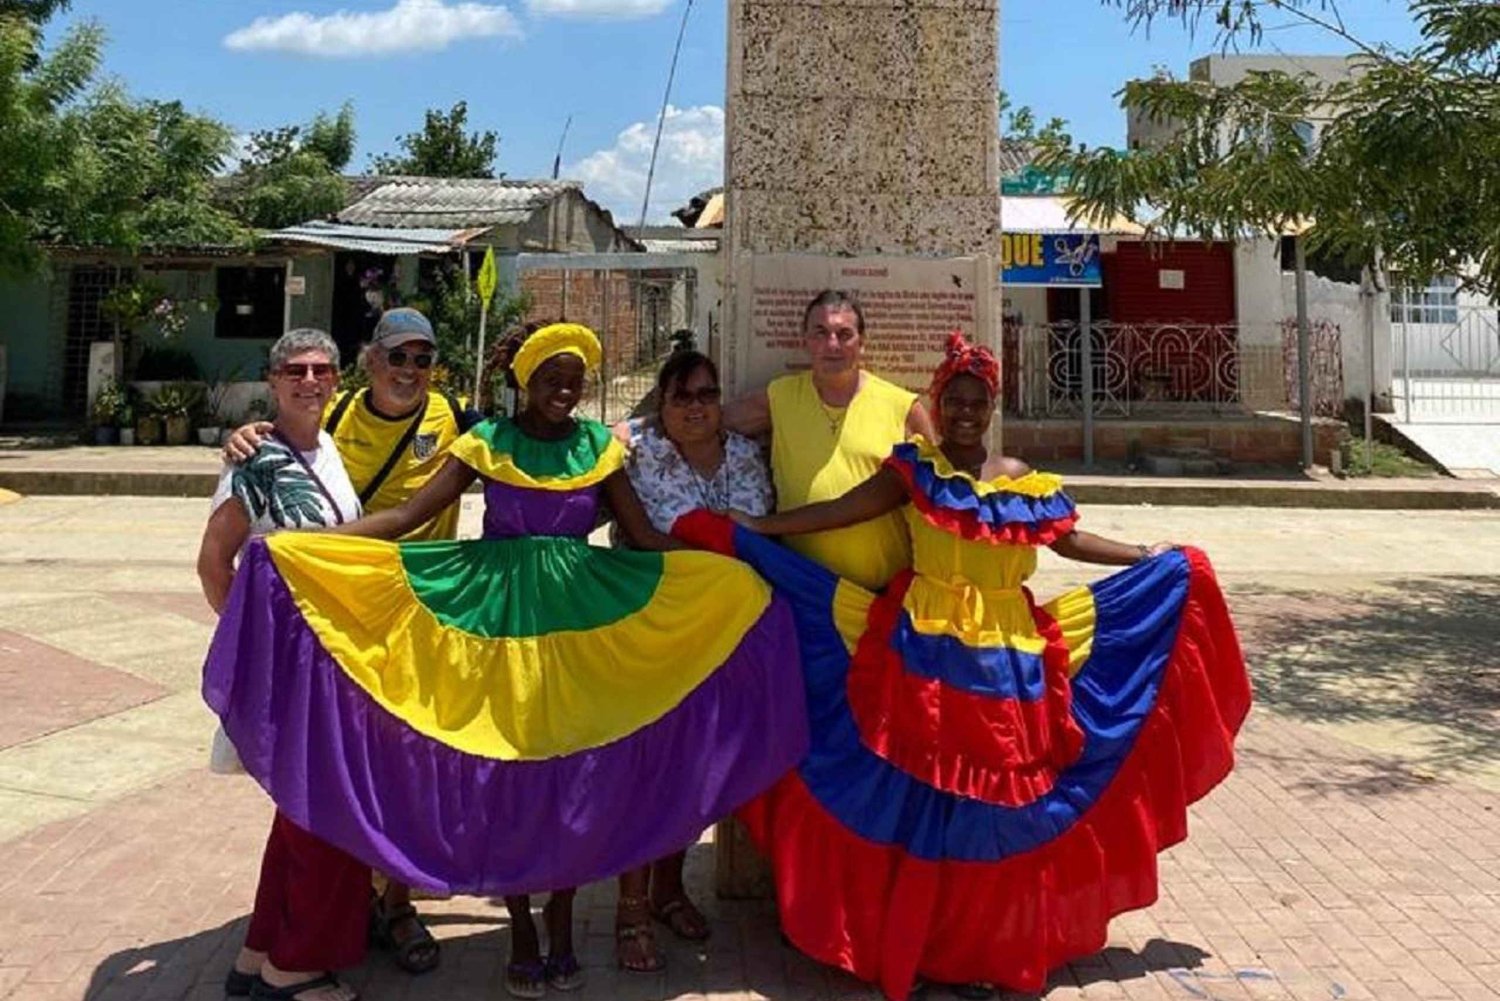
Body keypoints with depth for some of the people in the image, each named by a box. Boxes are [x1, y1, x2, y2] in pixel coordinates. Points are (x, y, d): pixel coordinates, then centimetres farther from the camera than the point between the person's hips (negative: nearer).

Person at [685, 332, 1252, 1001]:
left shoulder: (1021, 480, 10)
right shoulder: (913, 469, 1)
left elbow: (1069, 540, 17)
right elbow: (843, 509, -5)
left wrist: (1148, 558, 16)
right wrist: (755, 528, -11)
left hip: (1007, 656, 3)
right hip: (924, 654, -3)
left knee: (998, 794, 6)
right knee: (920, 791, -1)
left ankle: (997, 937, 23)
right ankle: (911, 934, 15)